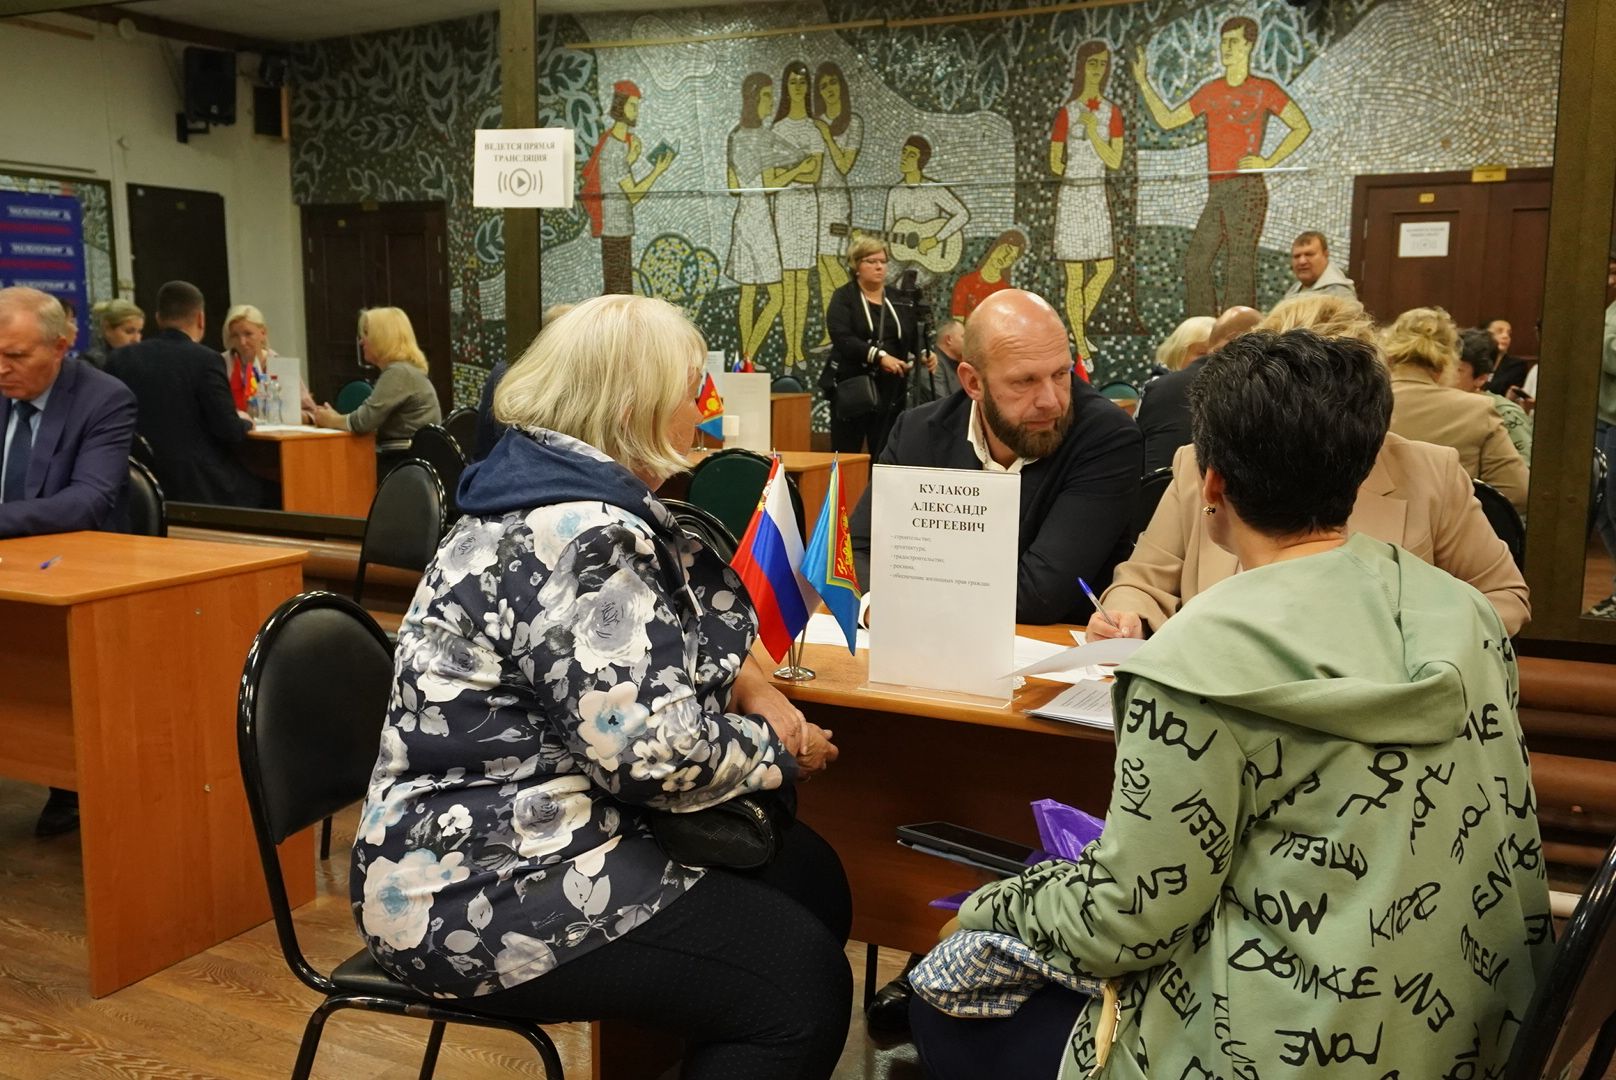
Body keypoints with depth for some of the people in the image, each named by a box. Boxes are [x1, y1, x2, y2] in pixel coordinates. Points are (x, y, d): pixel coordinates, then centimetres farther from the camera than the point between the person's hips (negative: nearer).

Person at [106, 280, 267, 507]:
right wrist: (245, 422, 9)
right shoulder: (205, 359, -11)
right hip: (199, 485, -5)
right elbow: (229, 431, -13)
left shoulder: (119, 359, 3)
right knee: (266, 494, 21)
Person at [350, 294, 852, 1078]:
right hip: (484, 889, -10)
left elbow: (676, 647, 20)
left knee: (808, 878, 11)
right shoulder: (581, 537, -23)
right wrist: (782, 752, -7)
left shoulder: (562, 494, 9)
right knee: (802, 987, -14)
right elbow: (655, 751, -25)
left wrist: (754, 691, 1)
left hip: (525, 834, 10)